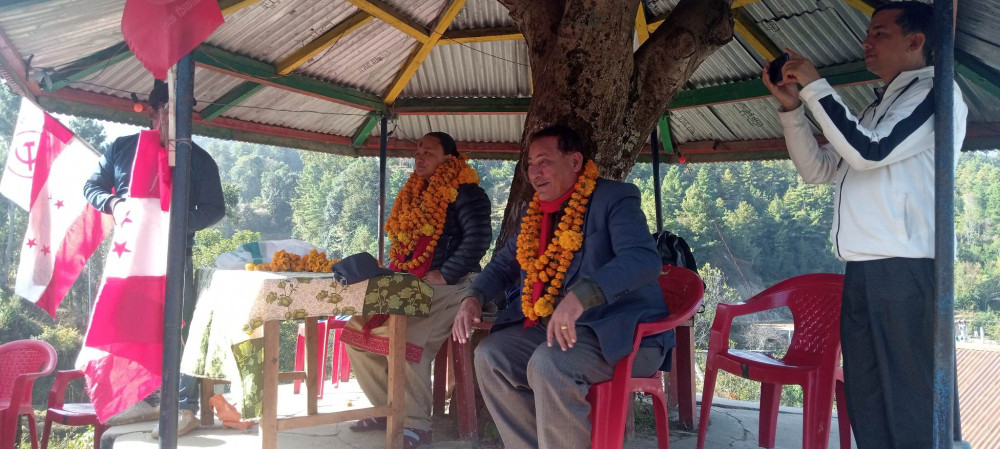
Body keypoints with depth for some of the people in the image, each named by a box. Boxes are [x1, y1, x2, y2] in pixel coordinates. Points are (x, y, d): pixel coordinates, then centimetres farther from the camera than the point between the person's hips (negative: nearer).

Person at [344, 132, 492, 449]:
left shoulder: (465, 193, -7)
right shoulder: (414, 194, 19)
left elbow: (479, 238, -20)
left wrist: (444, 275, -20)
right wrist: (394, 273, 9)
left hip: (451, 285, -9)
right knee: (357, 328, 0)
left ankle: (416, 423, -16)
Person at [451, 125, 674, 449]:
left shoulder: (614, 198, -9)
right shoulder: (533, 212, 14)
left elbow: (644, 258, -26)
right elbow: (504, 264, 24)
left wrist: (581, 296, -41)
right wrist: (474, 297, 1)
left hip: (617, 328, -7)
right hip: (548, 326, 8)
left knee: (548, 365, -31)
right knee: (490, 355, -10)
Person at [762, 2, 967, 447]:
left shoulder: (933, 92, 0)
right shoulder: (877, 108, 26)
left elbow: (869, 152, -13)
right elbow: (818, 168, 23)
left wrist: (814, 86, -7)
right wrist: (792, 108, 11)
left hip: (904, 270, -8)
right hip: (863, 271, 9)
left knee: (911, 401, -7)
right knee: (866, 401, 9)